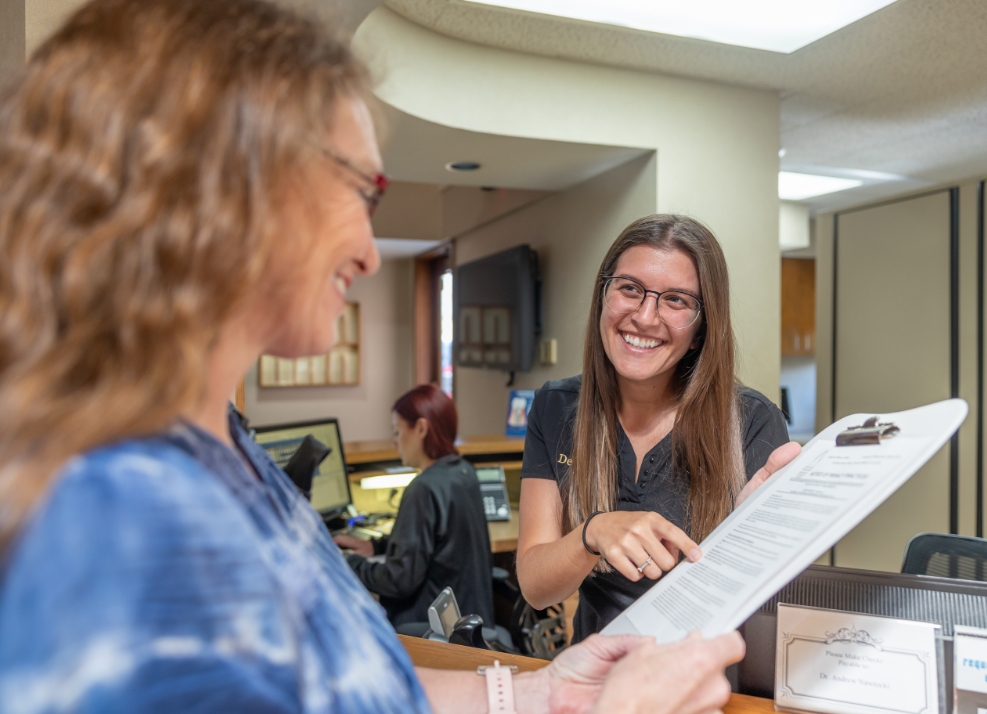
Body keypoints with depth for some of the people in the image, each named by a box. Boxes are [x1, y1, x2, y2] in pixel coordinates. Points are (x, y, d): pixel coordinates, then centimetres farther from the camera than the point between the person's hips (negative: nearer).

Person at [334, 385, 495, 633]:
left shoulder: (425, 488, -23)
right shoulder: (463, 472, 4)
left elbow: (402, 579, -21)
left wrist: (350, 563, -7)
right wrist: (375, 546, 15)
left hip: (434, 628, -8)